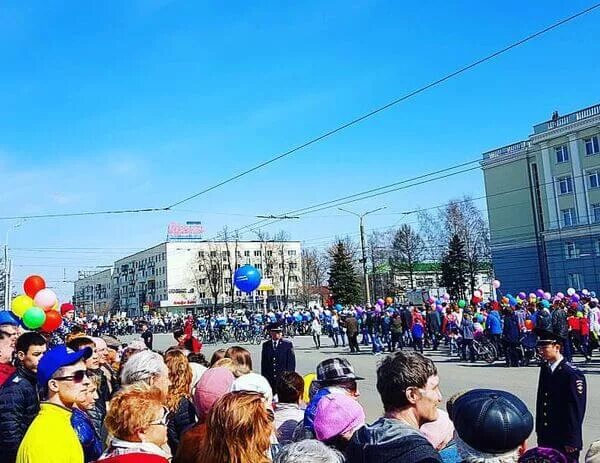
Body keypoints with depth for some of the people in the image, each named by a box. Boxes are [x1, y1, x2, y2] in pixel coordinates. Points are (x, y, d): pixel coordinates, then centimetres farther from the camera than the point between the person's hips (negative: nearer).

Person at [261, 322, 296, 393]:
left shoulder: (288, 344, 2)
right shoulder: (265, 345, 10)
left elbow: (291, 362, 0)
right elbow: (263, 363, 11)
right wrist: (264, 376, 5)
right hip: (269, 379, 2)